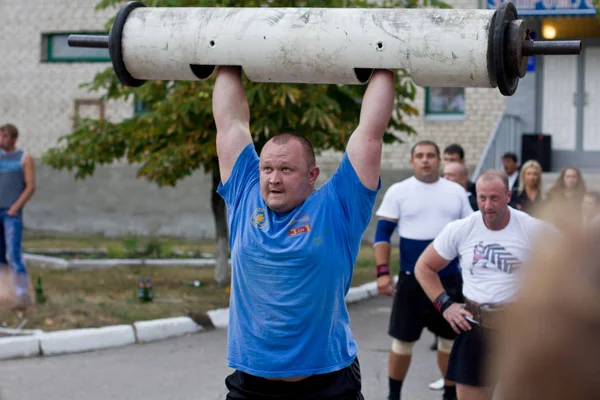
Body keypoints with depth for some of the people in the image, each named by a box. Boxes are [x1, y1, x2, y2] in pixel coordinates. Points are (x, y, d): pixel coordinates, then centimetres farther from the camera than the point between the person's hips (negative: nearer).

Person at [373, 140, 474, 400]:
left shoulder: (456, 192, 7)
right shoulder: (398, 192, -1)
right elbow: (382, 234, -2)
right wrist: (383, 271, -12)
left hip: (450, 278, 2)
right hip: (411, 279, -2)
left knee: (450, 337, 10)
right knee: (403, 339, 3)